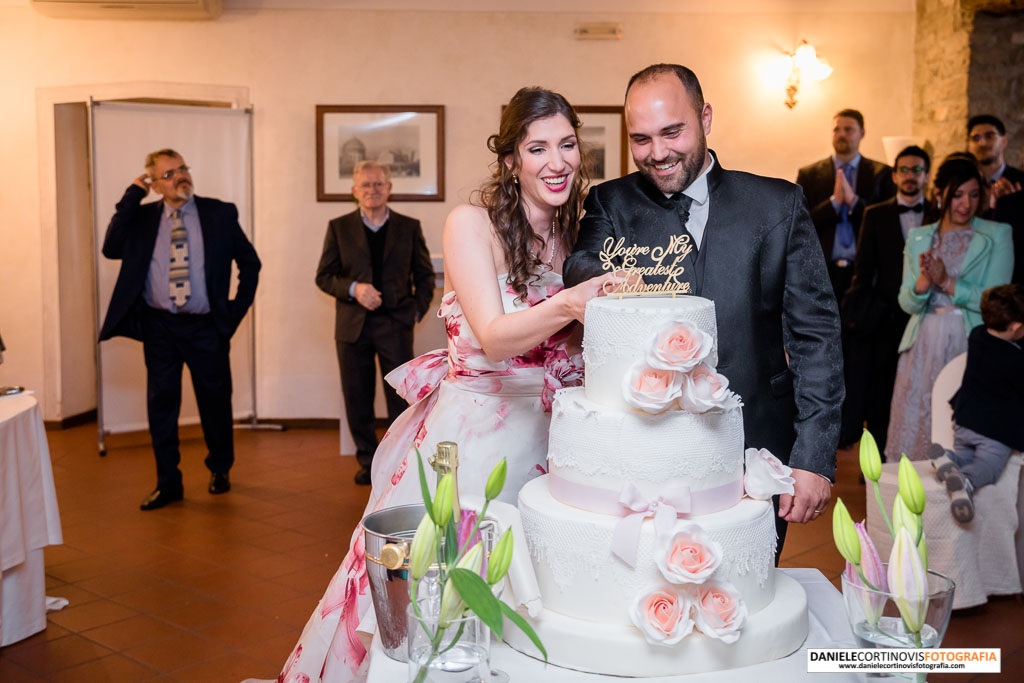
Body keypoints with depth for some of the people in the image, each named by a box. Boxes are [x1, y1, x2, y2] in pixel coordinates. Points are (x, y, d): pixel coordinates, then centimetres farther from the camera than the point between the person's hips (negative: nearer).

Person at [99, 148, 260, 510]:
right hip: (158, 326, 1)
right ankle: (168, 483, 19)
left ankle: (220, 470, 32)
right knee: (161, 403, 6)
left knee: (215, 401, 10)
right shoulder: (143, 216, 5)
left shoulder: (220, 214, 1)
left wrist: (236, 310, 0)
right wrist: (132, 196, -10)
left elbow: (250, 263, 6)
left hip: (206, 327, -1)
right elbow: (112, 249, -10)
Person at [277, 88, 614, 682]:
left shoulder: (577, 237, 7)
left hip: (543, 437, 5)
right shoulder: (471, 224, -9)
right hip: (470, 432, -4)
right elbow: (494, 337, -20)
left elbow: (576, 352, 10)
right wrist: (566, 306, -37)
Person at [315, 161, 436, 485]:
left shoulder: (409, 227, 7)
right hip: (353, 325, 1)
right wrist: (354, 288, -14)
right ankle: (368, 461, 20)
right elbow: (324, 276, 3)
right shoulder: (339, 227, 6)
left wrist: (418, 310, -1)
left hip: (396, 324, -1)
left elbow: (425, 275, 12)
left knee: (401, 395, -2)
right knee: (357, 398, 7)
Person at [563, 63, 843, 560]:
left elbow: (814, 334, 1)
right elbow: (584, 267, -15)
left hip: (754, 451, 0)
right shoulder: (611, 204, 5)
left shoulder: (778, 205, 2)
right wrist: (599, 277, -40)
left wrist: (815, 457, -6)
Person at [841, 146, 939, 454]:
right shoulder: (875, 215, 9)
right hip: (885, 320, 0)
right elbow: (863, 269, 5)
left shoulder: (940, 216, 8)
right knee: (880, 396, 2)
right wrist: (866, 312, -1)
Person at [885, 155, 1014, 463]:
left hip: (971, 346, -3)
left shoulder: (997, 235, 3)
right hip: (924, 347, 3)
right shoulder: (917, 237, 12)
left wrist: (946, 281, -14)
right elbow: (907, 303, 7)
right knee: (915, 426, 3)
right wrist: (924, 282, -13)